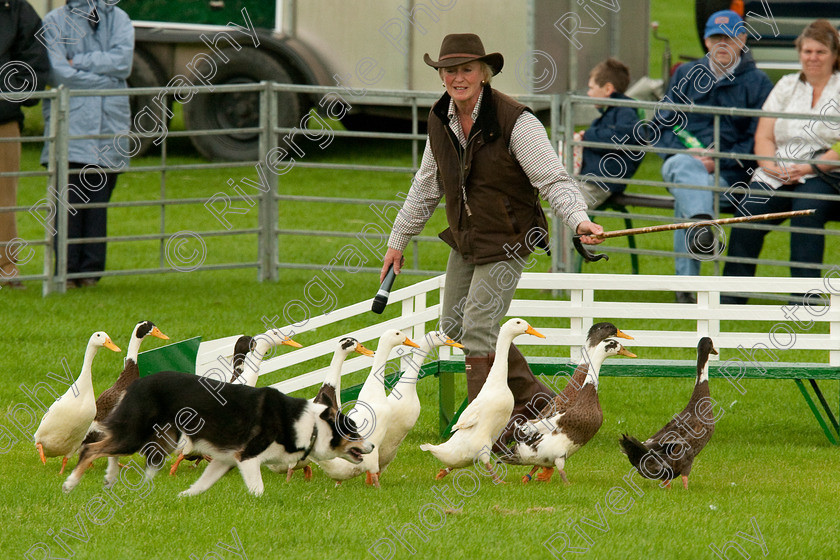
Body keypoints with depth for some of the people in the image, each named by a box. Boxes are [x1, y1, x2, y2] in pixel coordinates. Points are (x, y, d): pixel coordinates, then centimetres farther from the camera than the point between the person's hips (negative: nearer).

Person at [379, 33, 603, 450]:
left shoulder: (514, 121, -20)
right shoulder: (440, 121, 2)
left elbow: (553, 180, -21)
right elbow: (426, 187, 15)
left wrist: (579, 220, -38)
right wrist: (398, 241, 20)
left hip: (507, 241, -8)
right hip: (464, 240, 8)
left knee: (478, 328, -13)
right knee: (454, 325, 13)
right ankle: (533, 399, 26)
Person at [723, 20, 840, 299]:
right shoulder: (787, 86, 19)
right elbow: (763, 136, 14)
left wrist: (808, 169, -18)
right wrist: (771, 166, -7)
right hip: (778, 174, 4)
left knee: (807, 206, -36)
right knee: (751, 208, -26)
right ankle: (732, 290, -24)